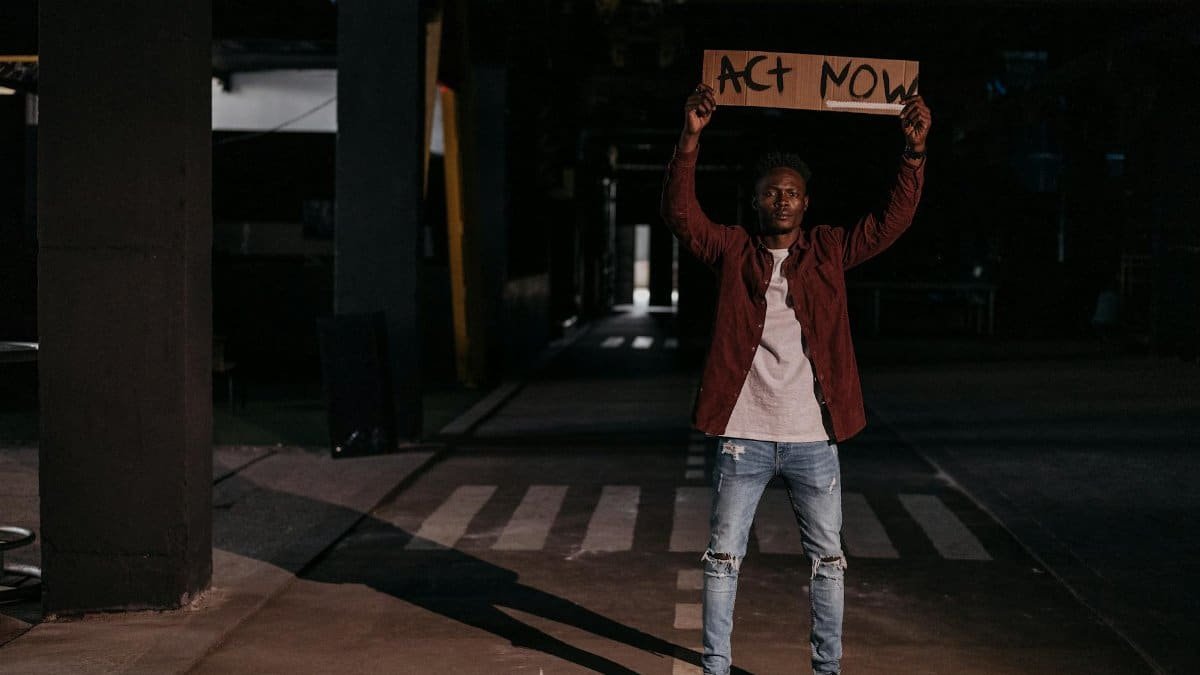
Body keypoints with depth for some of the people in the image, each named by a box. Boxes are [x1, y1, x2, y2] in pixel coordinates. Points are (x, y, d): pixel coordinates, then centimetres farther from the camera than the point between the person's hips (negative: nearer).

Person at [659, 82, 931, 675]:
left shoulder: (829, 252, 5)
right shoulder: (732, 252, 2)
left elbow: (892, 219, -3)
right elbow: (679, 213, -10)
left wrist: (914, 151, -15)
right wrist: (691, 139, -21)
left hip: (813, 440, 1)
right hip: (743, 438, -1)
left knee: (827, 561, 10)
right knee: (723, 558, 6)